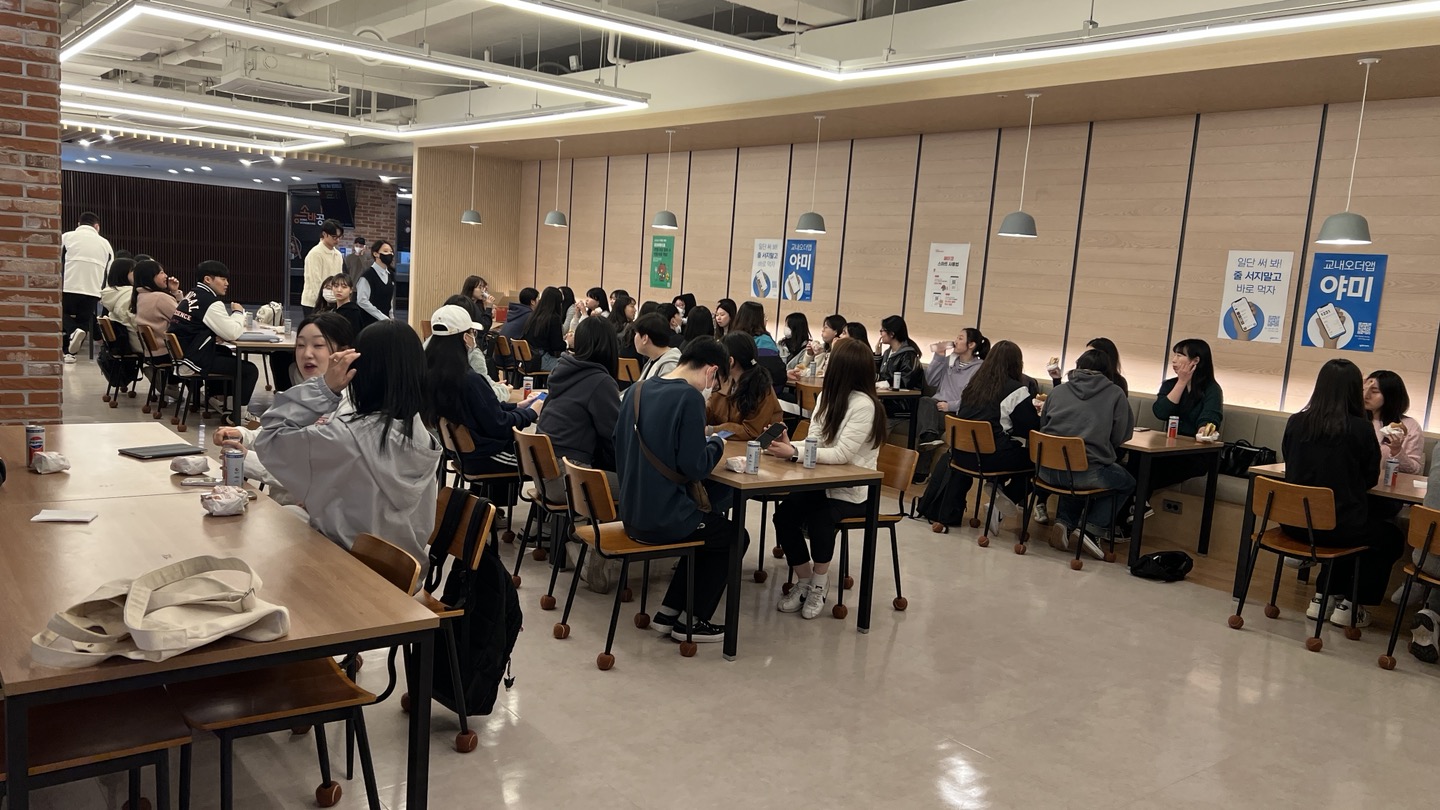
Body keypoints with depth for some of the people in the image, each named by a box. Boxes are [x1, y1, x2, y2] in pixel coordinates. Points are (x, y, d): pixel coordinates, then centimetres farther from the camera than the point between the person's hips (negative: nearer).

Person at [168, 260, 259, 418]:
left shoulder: (192, 295, 11)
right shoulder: (211, 303, -16)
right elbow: (232, 334, -16)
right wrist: (239, 312, 1)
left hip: (180, 354, 10)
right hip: (193, 363, -10)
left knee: (226, 353, 35)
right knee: (250, 370, -4)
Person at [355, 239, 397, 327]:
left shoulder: (391, 275, 11)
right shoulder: (367, 276, -9)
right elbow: (362, 301, -14)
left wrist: (390, 318, 6)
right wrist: (382, 317, -15)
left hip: (385, 321, 6)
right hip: (369, 321, -6)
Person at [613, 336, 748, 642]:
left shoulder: (635, 390, 5)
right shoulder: (689, 397, -17)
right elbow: (694, 468, -19)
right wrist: (717, 445, 1)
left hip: (631, 511, 8)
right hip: (663, 518, -8)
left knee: (713, 517, 30)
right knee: (735, 537, 17)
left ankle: (668, 611, 28)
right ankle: (691, 621, 22)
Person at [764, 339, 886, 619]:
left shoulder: (864, 405, -17)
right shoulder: (827, 396, 7)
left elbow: (841, 454, -24)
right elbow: (815, 443, 4)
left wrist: (794, 453, -28)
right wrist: (790, 446, -17)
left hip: (852, 491, -6)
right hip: (824, 483, 7)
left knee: (819, 519, -31)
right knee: (784, 514, -17)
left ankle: (819, 584, -1)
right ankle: (804, 582, 4)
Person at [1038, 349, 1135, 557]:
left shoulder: (1058, 390, 13)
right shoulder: (1116, 394, 5)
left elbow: (1042, 427, 20)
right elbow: (1121, 436, 7)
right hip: (1087, 473, -4)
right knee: (1127, 482, 26)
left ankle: (1065, 521, 16)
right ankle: (1093, 529, 8)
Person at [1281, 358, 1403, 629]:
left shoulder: (1295, 422, -2)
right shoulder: (1361, 429, -12)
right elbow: (1371, 479, 2)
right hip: (1338, 526, -5)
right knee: (1390, 538, 27)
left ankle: (1322, 597, 30)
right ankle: (1349, 605, 21)